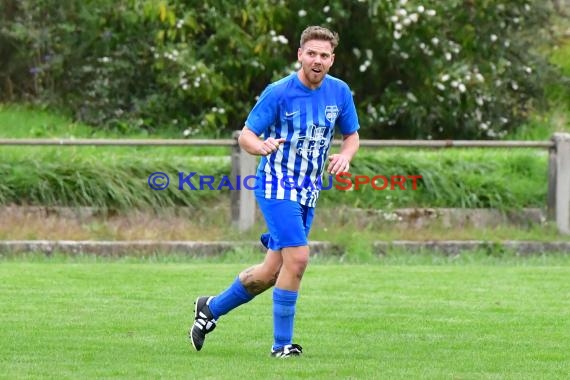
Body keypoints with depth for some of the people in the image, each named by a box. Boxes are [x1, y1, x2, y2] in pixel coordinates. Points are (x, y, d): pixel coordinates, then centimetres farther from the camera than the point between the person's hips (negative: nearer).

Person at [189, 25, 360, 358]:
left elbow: (352, 135, 13)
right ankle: (282, 343, -11)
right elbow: (245, 135, -9)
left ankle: (211, 308, 29)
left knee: (272, 272, 8)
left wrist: (345, 156, -10)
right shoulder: (279, 92, -12)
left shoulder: (340, 92, 1)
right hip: (277, 184, -6)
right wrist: (261, 146, -33)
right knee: (298, 257, -20)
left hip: (308, 193, 6)